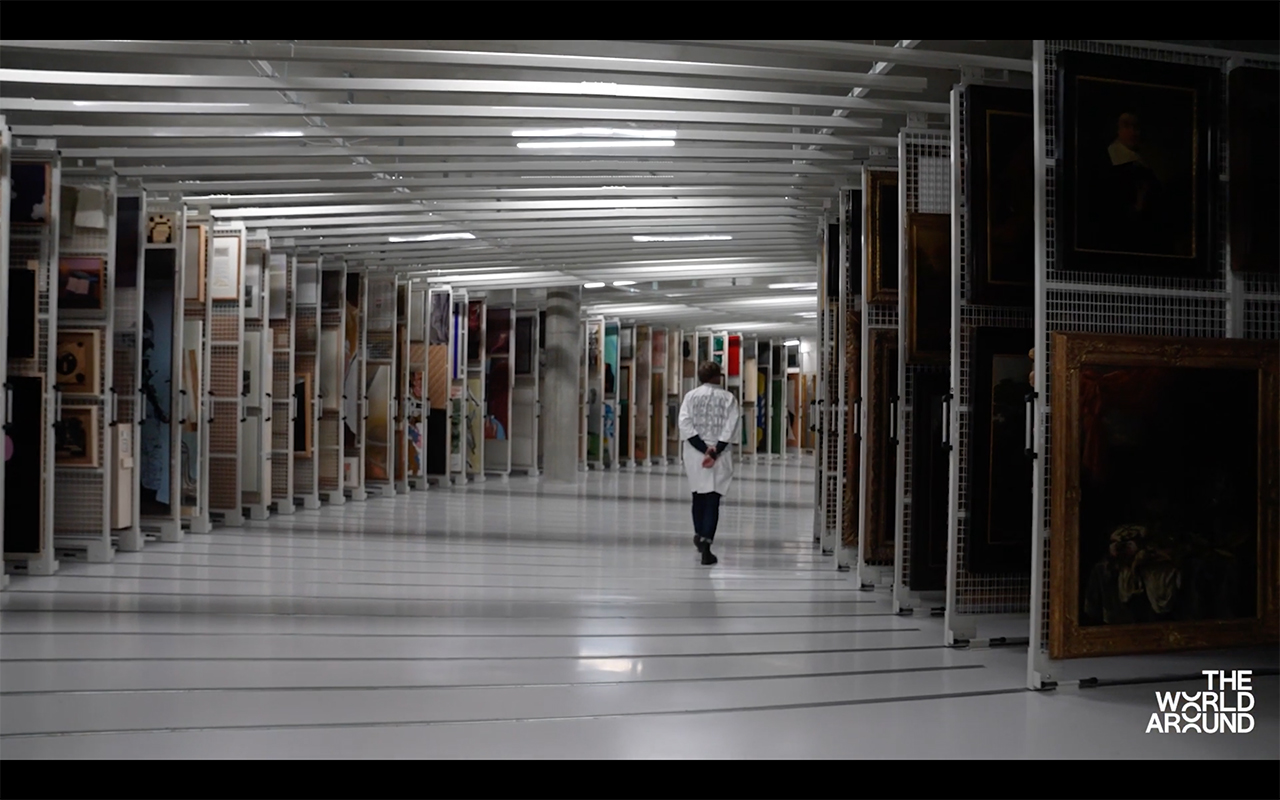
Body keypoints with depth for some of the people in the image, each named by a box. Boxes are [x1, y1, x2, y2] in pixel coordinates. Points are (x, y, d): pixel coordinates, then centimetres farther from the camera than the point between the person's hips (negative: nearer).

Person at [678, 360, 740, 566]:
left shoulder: (691, 396, 4)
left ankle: (700, 534, 35)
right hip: (720, 455, -2)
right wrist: (715, 450, -12)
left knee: (698, 494, 21)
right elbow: (730, 427, -9)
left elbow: (685, 424, -7)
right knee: (713, 500, -3)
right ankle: (706, 541, -16)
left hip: (694, 454, 2)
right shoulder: (728, 398, 1)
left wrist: (703, 448, -10)